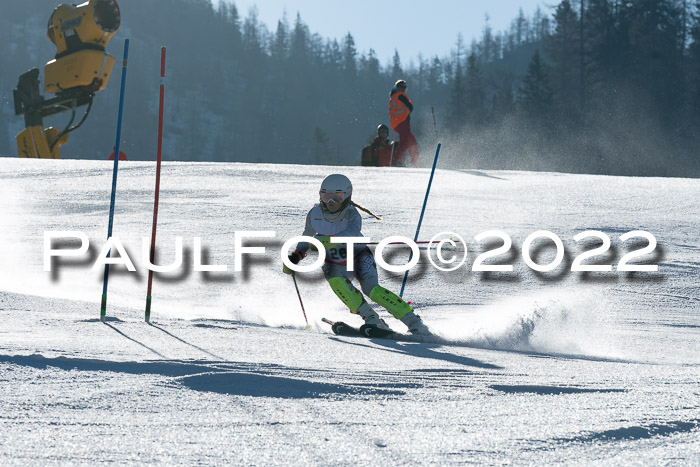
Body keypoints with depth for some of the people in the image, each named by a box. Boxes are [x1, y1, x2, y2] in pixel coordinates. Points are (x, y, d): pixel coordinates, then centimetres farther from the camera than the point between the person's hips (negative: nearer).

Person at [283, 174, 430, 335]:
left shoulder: (351, 214, -25)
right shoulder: (315, 214, -12)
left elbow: (353, 232, -48)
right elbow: (308, 236, 10)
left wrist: (329, 240, -63)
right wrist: (296, 255, 0)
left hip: (359, 257, -3)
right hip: (335, 265, 3)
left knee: (371, 289, -26)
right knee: (335, 281, -31)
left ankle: (412, 320, -21)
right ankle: (371, 318, -26)